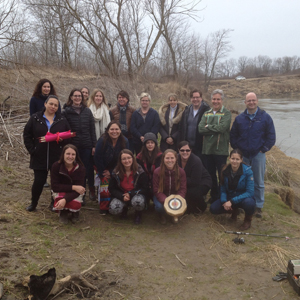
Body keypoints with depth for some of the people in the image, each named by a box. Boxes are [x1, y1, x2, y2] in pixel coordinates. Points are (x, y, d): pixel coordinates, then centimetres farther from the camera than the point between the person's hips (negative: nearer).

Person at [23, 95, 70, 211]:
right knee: (39, 181, 2)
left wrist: (63, 139, -12)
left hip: (57, 158, 1)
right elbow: (27, 135, 5)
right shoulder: (35, 118, 3)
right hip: (39, 157, -1)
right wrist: (32, 149, -4)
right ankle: (33, 203, 24)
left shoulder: (62, 120, 5)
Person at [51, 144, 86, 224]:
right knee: (60, 198, -36)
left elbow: (78, 189, -26)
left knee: (74, 205, -32)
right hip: (60, 191, 0)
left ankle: (74, 212, 8)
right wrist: (73, 187, -32)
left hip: (74, 193, 0)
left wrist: (65, 200, -43)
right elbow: (54, 186, -22)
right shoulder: (56, 166, -20)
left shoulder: (81, 168, -21)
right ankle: (63, 212, 1)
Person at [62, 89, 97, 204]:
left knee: (86, 171, 5)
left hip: (86, 146, 2)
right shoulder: (66, 112, 1)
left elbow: (92, 129, 7)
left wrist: (94, 145, 2)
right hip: (73, 146, -2)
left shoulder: (87, 111, 7)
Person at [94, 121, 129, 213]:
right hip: (103, 169, -2)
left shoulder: (125, 141, -12)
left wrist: (111, 172, -9)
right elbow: (97, 158, -11)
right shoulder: (102, 141, -17)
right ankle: (104, 208, -8)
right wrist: (103, 172, -10)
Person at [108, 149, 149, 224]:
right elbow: (111, 189, -1)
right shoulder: (116, 173, -6)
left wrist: (130, 194, -20)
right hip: (121, 196, 2)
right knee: (113, 209, -27)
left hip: (136, 195, -2)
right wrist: (122, 196, -19)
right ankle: (124, 209, 14)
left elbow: (145, 189, -9)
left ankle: (138, 214, 1)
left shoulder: (140, 171, -12)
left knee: (138, 202, -39)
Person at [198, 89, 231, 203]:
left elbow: (222, 127, -19)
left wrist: (208, 126, -7)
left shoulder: (226, 113, -2)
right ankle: (214, 196, 28)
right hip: (207, 149, 5)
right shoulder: (206, 114, 12)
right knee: (210, 175, 14)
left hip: (221, 150, -5)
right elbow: (201, 128, -4)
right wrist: (216, 129, -12)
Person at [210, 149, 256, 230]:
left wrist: (232, 201, -28)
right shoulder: (225, 170, -8)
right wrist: (224, 201, -21)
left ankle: (248, 220, -2)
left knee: (249, 203, -39)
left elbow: (250, 192, -22)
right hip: (229, 198, 4)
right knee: (213, 208, -17)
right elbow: (223, 189, -1)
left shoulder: (247, 171, -19)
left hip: (244, 198, -4)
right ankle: (234, 211, 14)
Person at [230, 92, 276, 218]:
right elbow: (233, 136, 11)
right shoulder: (239, 118, 5)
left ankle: (258, 206, 16)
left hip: (258, 155, -2)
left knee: (259, 183, 6)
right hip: (243, 155, 2)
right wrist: (236, 149, 2)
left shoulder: (265, 117, -2)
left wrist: (264, 149, -5)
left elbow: (271, 136, 0)